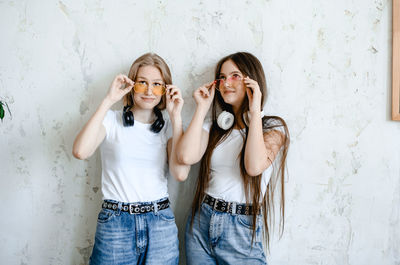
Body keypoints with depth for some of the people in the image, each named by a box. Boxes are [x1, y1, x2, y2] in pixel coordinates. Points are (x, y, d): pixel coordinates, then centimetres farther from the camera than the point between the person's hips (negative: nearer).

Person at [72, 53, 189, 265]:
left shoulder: (168, 127, 6)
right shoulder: (111, 120, 0)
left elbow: (180, 173, -11)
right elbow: (80, 151, -20)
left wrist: (175, 116, -9)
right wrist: (108, 101, -16)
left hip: (160, 225, 2)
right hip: (115, 223, -2)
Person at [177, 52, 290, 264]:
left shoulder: (273, 127, -3)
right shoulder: (214, 127, 7)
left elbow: (254, 166, -22)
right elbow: (186, 157, -11)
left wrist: (255, 112, -16)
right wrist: (202, 108, -4)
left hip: (242, 230, -3)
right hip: (201, 223, 4)